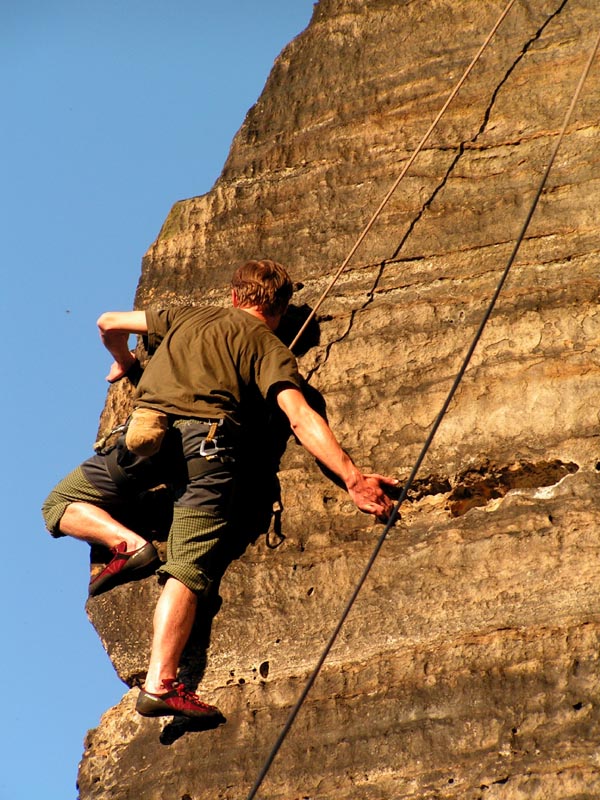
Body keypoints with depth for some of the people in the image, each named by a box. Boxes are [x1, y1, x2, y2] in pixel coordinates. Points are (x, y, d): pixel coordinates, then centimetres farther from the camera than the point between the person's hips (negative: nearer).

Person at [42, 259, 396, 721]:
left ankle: (128, 543, -6)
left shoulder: (187, 317, 28)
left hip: (149, 428, 2)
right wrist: (353, 478, -4)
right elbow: (301, 419, 1)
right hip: (209, 443, -2)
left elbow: (109, 323, 37)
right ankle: (160, 683, -25)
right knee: (186, 571, -8)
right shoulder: (270, 348, 17)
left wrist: (124, 363, 57)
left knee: (61, 505, 20)